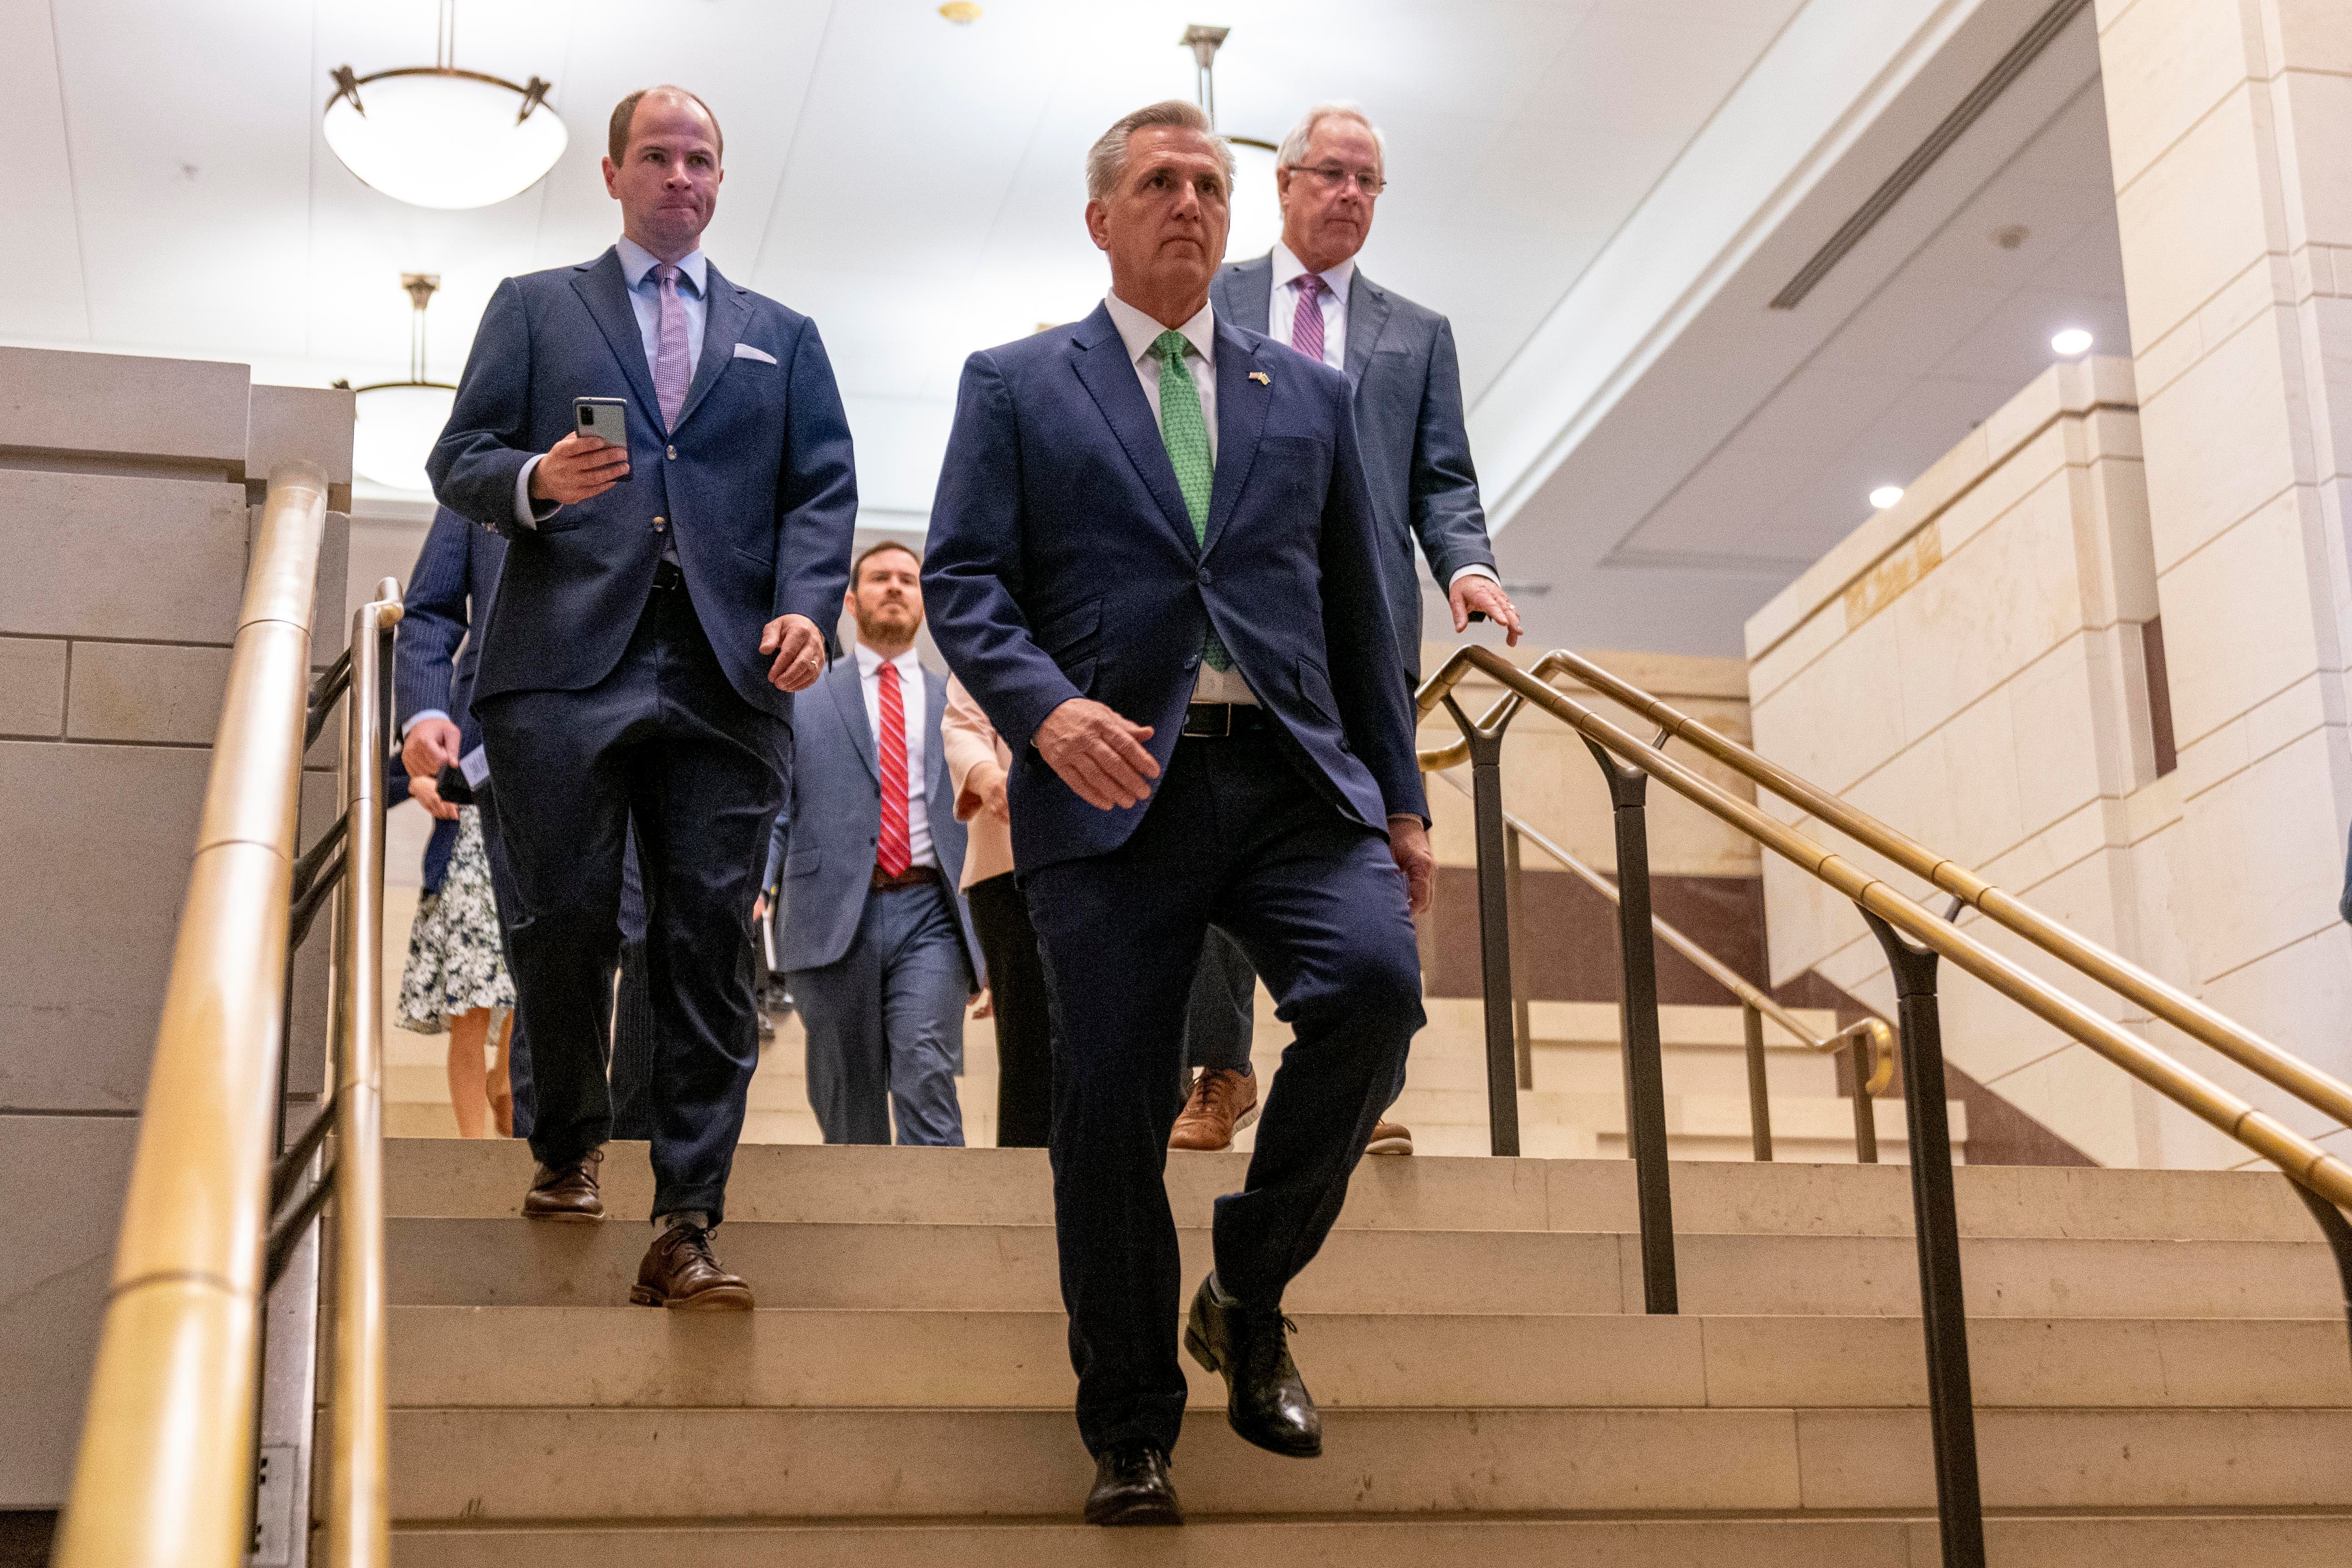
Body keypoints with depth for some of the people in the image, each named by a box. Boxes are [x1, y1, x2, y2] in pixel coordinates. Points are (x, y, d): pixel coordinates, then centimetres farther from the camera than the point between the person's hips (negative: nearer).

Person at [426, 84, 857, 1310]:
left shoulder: (781, 337, 23)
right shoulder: (534, 309, 18)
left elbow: (822, 490, 12)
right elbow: (459, 461, 10)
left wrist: (807, 605, -6)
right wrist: (537, 480, -13)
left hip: (726, 671, 1)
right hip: (567, 659, -1)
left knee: (709, 942, -6)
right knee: (564, 921, -4)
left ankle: (684, 1229, -5)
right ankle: (567, 1145, 22)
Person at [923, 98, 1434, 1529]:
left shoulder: (1310, 395, 19)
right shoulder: (1016, 387, 11)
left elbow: (1359, 607, 19)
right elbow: (963, 580, 2)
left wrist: (1402, 801, 14)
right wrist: (1045, 709, -17)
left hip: (1292, 777, 2)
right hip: (1113, 786, -2)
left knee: (1376, 981, -23)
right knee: (1114, 1108, -3)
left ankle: (1250, 1289, 0)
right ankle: (1132, 1435, 13)